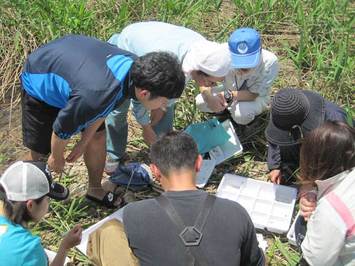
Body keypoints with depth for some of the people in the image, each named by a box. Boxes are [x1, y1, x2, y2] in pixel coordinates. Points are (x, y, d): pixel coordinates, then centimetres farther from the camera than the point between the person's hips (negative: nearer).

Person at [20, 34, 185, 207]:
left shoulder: (135, 65, -23)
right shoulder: (95, 96, -46)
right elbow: (62, 131, -26)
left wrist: (83, 143, 4)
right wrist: (57, 158, -5)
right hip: (40, 83, -6)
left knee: (97, 138, 5)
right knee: (39, 152, -1)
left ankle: (95, 190, 28)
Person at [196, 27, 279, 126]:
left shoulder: (269, 62, -35)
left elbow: (253, 94, -28)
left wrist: (229, 95, -42)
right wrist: (209, 98, -45)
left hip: (256, 97, -3)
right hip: (230, 91, 3)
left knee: (241, 114, -35)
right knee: (200, 102, -16)